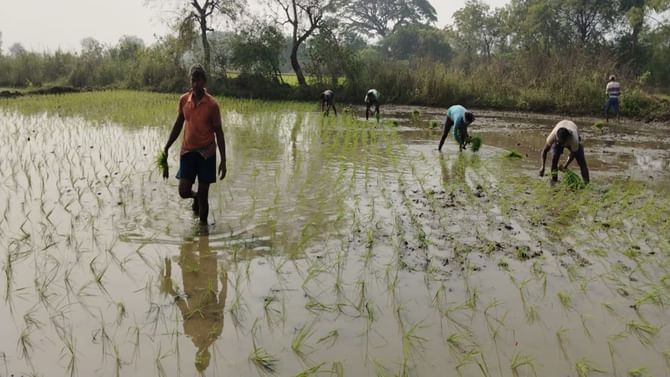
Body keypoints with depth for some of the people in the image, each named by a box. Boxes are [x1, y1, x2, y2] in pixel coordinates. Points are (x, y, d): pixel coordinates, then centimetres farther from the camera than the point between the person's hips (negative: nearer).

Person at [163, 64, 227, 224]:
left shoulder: (212, 104, -9)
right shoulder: (183, 100, 1)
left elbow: (218, 133, -5)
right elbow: (178, 125, 13)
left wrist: (223, 160, -10)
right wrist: (166, 148, 9)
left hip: (206, 152, -3)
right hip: (187, 151, 3)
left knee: (203, 194, 1)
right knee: (183, 191, -4)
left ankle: (203, 224, 20)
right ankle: (196, 196, 31)